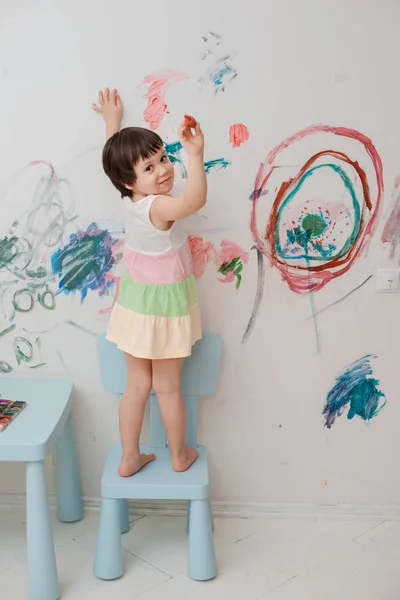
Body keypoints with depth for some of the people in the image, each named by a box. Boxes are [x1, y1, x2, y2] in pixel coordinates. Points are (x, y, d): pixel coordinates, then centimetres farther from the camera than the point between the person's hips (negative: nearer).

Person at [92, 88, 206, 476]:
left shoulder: (129, 196, -6)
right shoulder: (158, 206, -28)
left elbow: (115, 154, 14)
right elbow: (195, 200, -51)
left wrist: (112, 120, 28)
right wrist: (196, 155, -54)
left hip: (134, 303, 7)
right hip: (165, 306, -6)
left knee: (137, 384, 15)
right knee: (168, 387, 10)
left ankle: (129, 459, 25)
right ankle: (180, 456, 30)